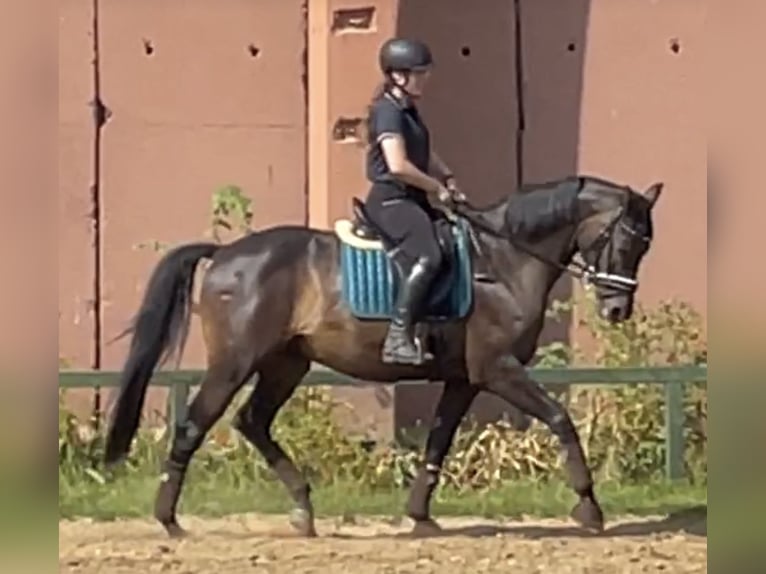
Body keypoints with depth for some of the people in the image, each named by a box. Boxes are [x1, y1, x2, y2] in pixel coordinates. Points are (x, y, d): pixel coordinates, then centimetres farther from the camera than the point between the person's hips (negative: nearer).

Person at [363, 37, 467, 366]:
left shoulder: (408, 111, 17)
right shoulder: (388, 111, -13)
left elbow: (425, 157, 27)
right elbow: (398, 165, -23)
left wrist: (448, 180, 9)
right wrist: (438, 188, -13)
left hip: (411, 200, 11)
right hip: (391, 200, -11)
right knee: (427, 257, -30)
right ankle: (399, 338, -35)